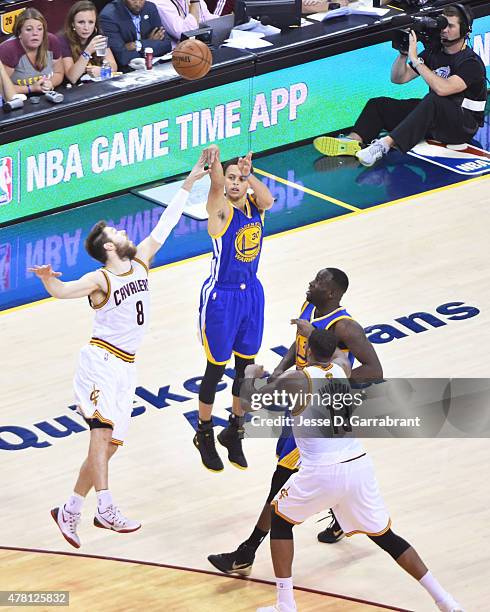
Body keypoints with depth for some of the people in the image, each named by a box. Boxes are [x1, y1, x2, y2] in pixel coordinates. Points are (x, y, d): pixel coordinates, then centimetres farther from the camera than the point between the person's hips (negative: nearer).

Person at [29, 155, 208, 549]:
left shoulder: (141, 261, 11)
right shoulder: (99, 280, -9)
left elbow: (164, 226, 15)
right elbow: (61, 291, -24)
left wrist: (188, 184, 15)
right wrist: (46, 278, -47)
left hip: (126, 367, 7)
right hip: (101, 360, -7)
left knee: (109, 443, 4)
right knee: (102, 431, -21)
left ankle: (70, 511, 10)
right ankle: (106, 509, -33)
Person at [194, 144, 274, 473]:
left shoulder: (255, 205, -3)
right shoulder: (220, 209, -17)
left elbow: (267, 199, -28)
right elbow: (216, 185, -40)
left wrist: (248, 174, -46)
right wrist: (214, 162, -62)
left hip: (251, 293, 5)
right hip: (221, 297, -5)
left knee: (246, 368, 14)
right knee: (216, 368, 6)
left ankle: (234, 431, 32)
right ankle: (205, 434, 25)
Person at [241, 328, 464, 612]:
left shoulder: (295, 380, -7)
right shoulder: (344, 370, 7)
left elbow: (249, 397, 5)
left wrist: (251, 373, 28)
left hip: (322, 474, -4)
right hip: (360, 466, 4)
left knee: (280, 520, 21)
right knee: (384, 535, 19)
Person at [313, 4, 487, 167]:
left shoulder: (472, 62, -15)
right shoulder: (434, 52, 9)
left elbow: (443, 88, -32)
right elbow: (398, 78, 8)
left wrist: (415, 59, -28)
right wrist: (403, 53, -10)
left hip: (464, 124, -8)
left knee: (433, 100, -40)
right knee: (378, 104, -2)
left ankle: (385, 144, -51)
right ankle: (353, 141, -29)